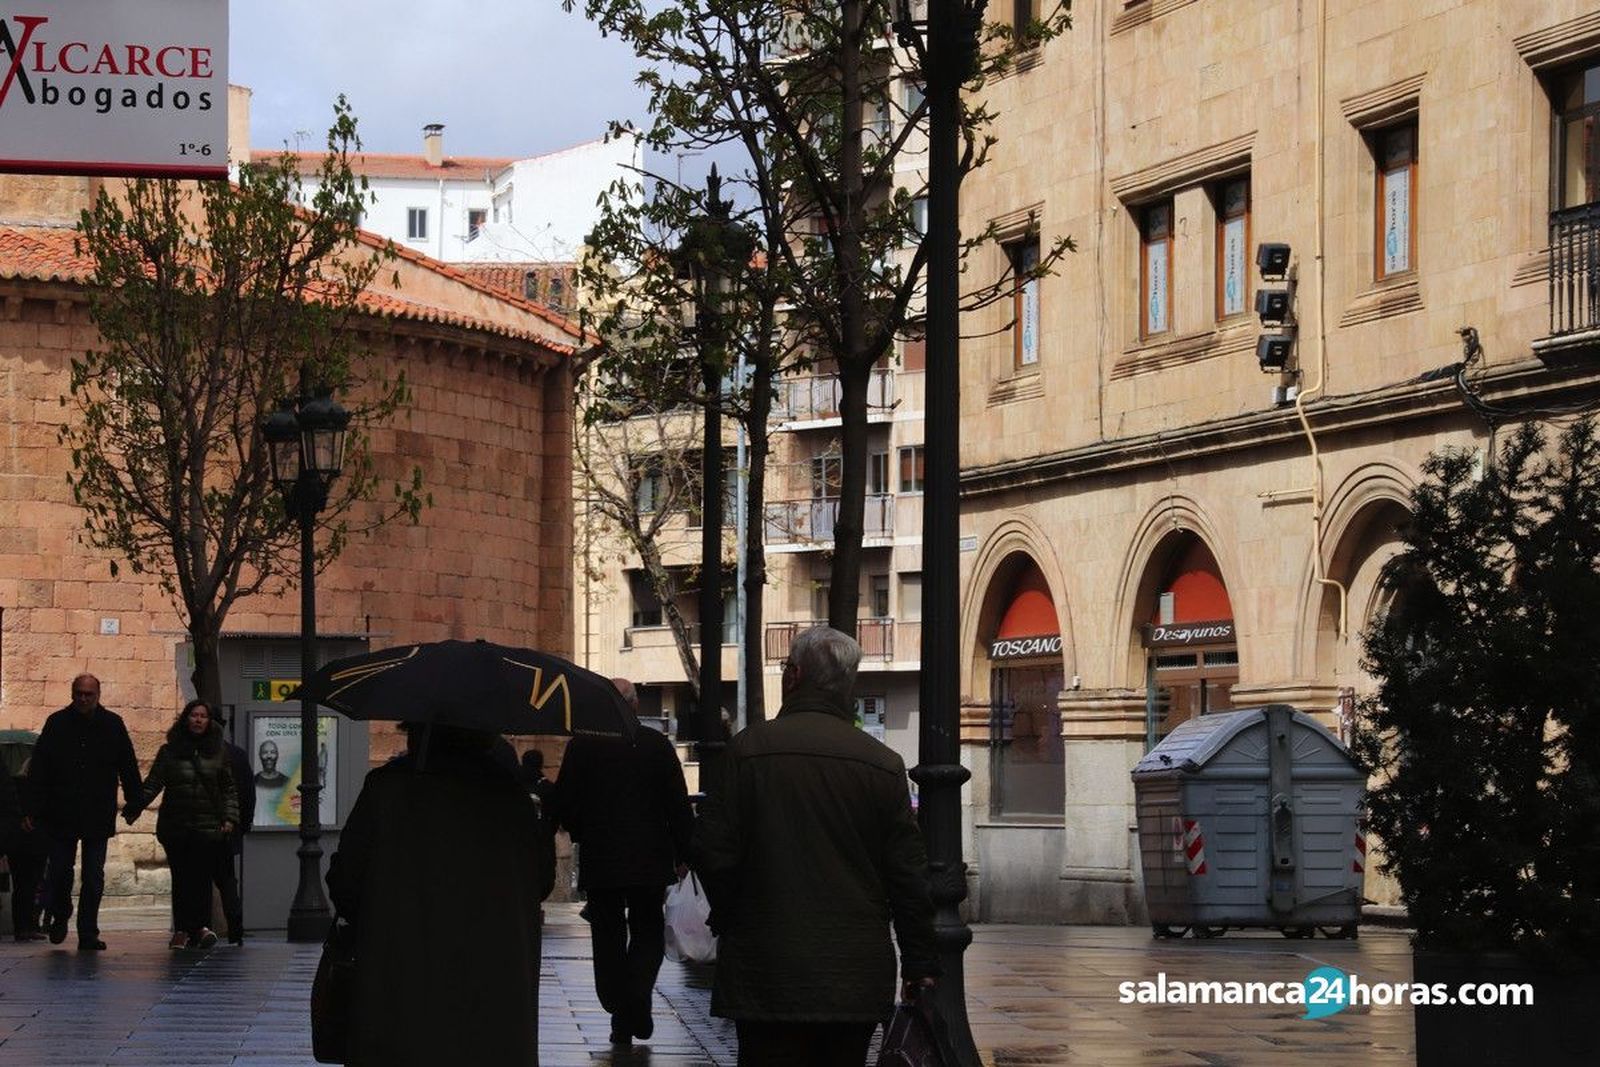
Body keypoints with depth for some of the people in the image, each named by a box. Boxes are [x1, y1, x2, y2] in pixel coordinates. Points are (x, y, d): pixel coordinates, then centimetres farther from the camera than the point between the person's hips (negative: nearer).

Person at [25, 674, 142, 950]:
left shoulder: (113, 725, 2)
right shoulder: (57, 723, 1)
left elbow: (128, 767, 7)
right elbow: (38, 769, 1)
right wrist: (32, 809, -5)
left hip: (98, 816, 0)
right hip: (60, 816, 0)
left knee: (94, 880, 1)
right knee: (59, 873, 4)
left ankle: (88, 935, 6)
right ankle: (59, 916, 31)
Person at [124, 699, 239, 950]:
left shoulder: (218, 753, 10)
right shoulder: (169, 752, 10)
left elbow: (229, 789, 13)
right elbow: (152, 784, 6)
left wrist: (230, 818, 1)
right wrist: (133, 809, -5)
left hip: (207, 826, -1)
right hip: (175, 826, 1)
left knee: (202, 877, -13)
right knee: (181, 878, 0)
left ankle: (201, 926, -17)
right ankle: (181, 930, 3)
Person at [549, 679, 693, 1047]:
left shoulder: (581, 746, -5)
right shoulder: (658, 745, -3)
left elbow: (561, 806, -4)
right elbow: (679, 805, -2)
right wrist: (682, 854, 7)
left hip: (599, 862, 0)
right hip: (650, 861, 0)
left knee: (608, 938, 8)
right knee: (648, 933, 13)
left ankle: (620, 1016, 5)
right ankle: (637, 1000, -10)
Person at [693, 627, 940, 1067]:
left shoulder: (749, 748, -7)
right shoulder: (884, 763, 1)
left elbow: (714, 850, -6)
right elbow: (909, 876, 2)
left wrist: (727, 918, 12)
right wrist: (920, 965, 10)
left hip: (767, 977, -2)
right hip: (858, 979, 3)